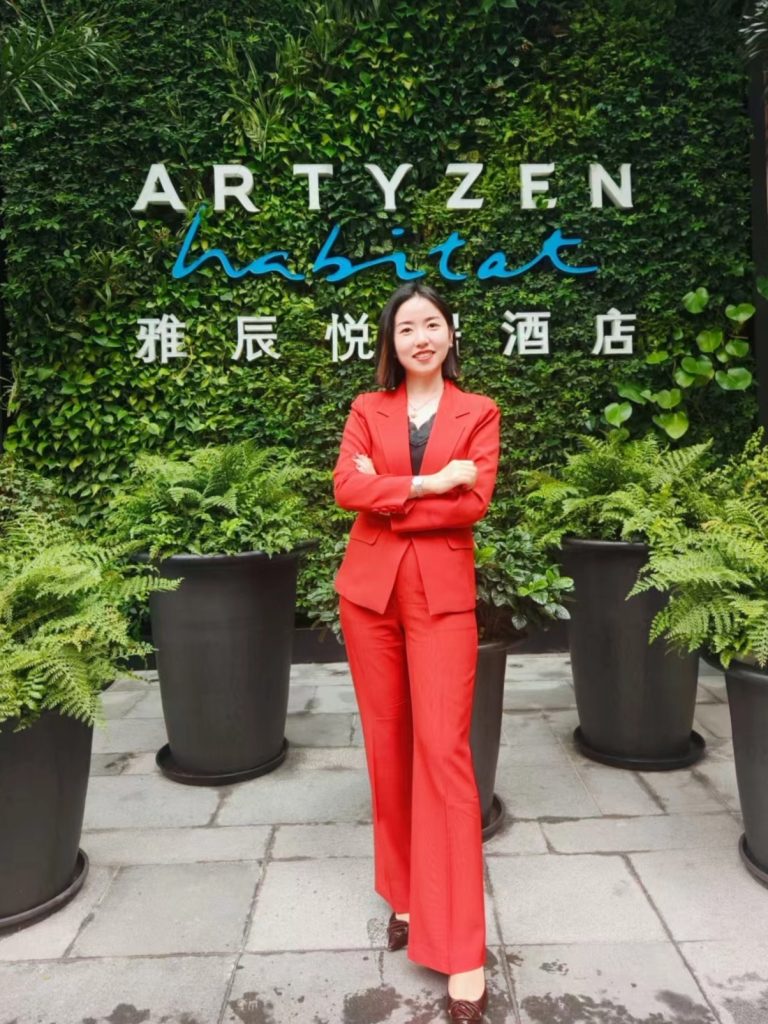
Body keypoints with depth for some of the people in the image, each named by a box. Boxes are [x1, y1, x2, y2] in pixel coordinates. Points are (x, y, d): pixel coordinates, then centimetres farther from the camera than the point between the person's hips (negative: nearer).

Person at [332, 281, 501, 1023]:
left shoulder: (478, 413, 5)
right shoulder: (368, 409, 9)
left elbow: (475, 501, -9)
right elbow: (345, 487, -7)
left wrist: (386, 497, -9)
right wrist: (428, 484, -14)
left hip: (442, 595, -2)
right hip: (369, 589, 3)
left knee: (444, 751, -7)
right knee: (388, 746, 10)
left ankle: (461, 951, 3)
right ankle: (406, 895, 30)